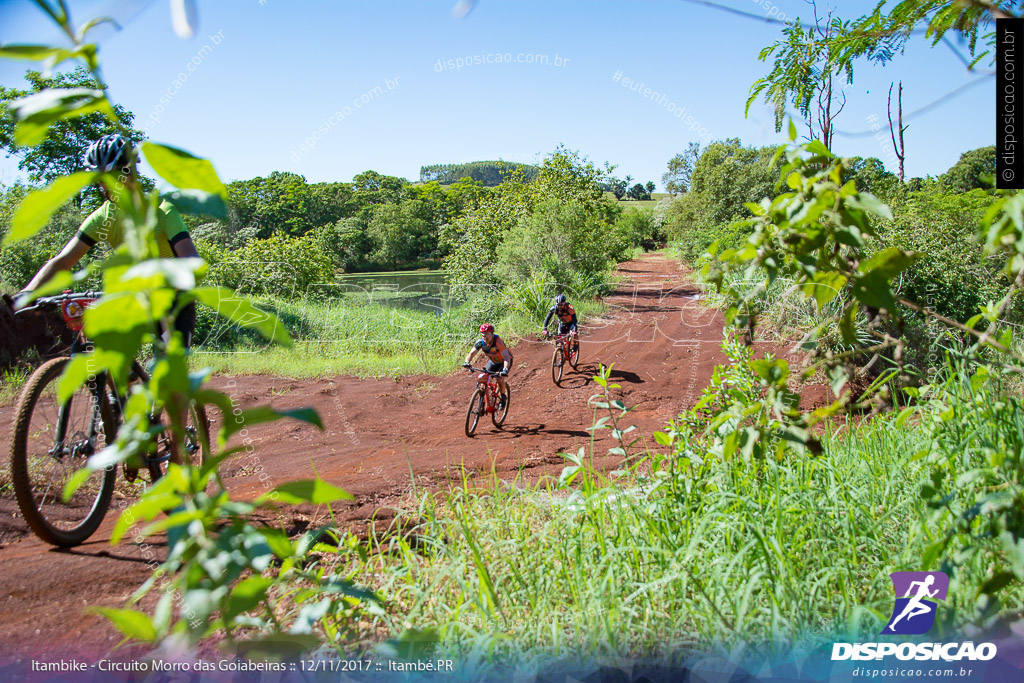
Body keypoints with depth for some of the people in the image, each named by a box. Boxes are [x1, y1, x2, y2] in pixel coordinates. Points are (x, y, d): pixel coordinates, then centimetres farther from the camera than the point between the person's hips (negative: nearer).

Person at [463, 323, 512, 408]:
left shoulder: (498, 342, -36)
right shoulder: (480, 342, -22)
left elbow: (506, 357, -42)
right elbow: (471, 353, -26)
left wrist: (505, 370, -59)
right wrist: (467, 362, -48)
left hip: (504, 362, -5)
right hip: (493, 361, 5)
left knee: (500, 379, -26)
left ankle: (503, 397, 3)